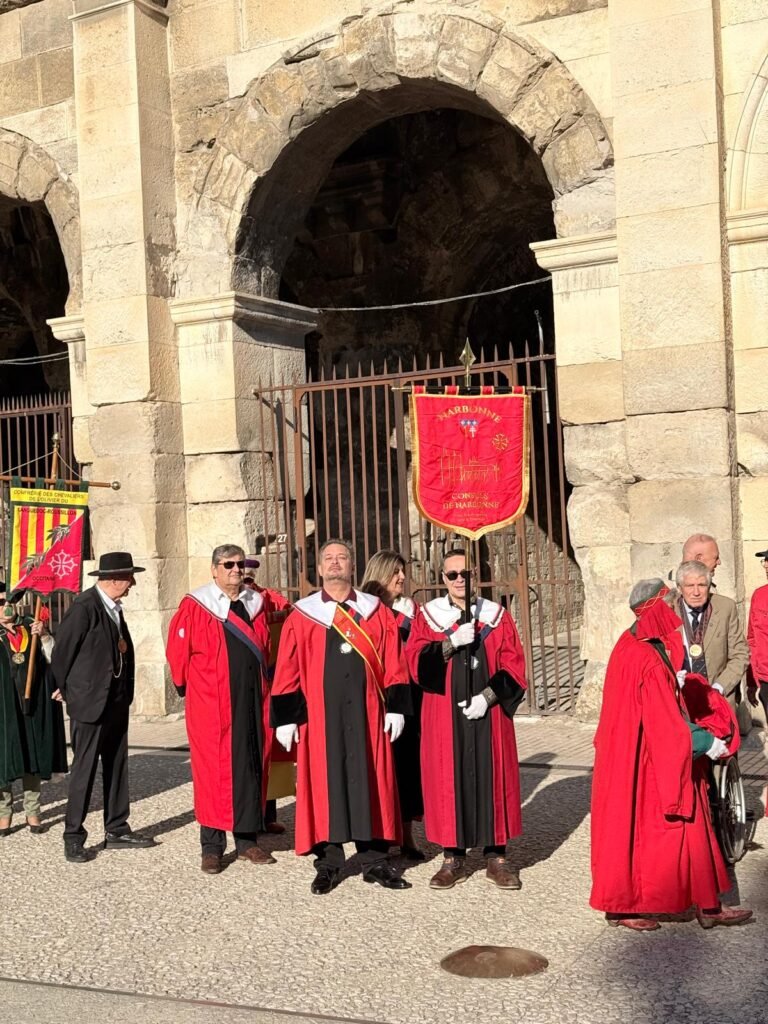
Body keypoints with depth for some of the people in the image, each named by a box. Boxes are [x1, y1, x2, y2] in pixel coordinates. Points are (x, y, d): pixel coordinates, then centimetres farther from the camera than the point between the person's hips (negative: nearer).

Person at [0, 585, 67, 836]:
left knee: (33, 757, 6)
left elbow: (53, 658, 1)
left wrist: (44, 636, -11)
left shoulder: (31, 625, 6)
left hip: (34, 702, 2)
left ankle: (32, 811, 14)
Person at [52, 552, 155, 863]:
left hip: (117, 702, 8)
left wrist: (125, 693, 14)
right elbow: (61, 652, -11)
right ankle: (73, 837, 9)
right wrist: (67, 690, 2)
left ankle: (116, 831, 22)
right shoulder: (84, 607, -17)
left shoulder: (113, 608, 9)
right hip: (90, 702, -8)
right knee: (84, 769, -1)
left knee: (117, 767, 13)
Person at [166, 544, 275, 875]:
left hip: (251, 701, 5)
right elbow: (178, 651, -3)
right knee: (213, 770, 0)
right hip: (212, 704, -5)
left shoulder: (255, 604, 10)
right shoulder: (195, 606, -5)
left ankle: (247, 840, 18)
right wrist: (190, 687, 3)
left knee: (251, 769, 8)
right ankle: (211, 847, 8)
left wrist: (259, 685, 14)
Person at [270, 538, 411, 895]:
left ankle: (374, 861, 16)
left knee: (369, 781, 5)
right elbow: (286, 672, 2)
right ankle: (327, 864, 14)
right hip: (319, 715, -1)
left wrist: (396, 708, 0)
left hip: (366, 714, 1)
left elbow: (393, 666, 6)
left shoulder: (377, 612, 8)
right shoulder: (300, 617, 4)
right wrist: (285, 718, -3)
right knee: (324, 784, 4)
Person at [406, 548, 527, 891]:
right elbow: (416, 663, -7)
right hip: (445, 715, 0)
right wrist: (451, 642, -20)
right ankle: (454, 858, 10)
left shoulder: (497, 616, 5)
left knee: (492, 779, 3)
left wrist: (488, 696, -12)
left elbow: (513, 668, 1)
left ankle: (496, 856, 12)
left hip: (488, 714, 1)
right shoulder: (428, 616, 4)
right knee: (448, 782, 1)